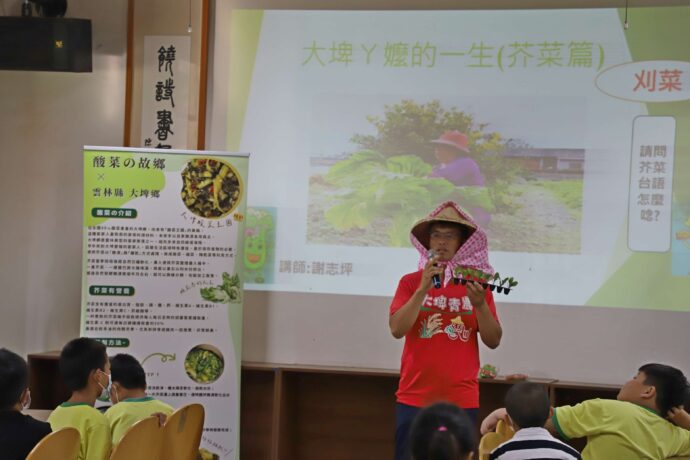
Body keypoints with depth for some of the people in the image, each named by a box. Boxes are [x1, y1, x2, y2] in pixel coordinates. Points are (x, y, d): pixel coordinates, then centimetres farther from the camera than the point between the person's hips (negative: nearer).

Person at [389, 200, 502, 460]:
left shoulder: (476, 284, 6)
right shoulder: (411, 282, 3)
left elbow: (493, 341, 2)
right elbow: (396, 330, -10)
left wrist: (480, 304, -15)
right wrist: (423, 288, -17)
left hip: (461, 400, 1)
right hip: (415, 397, -1)